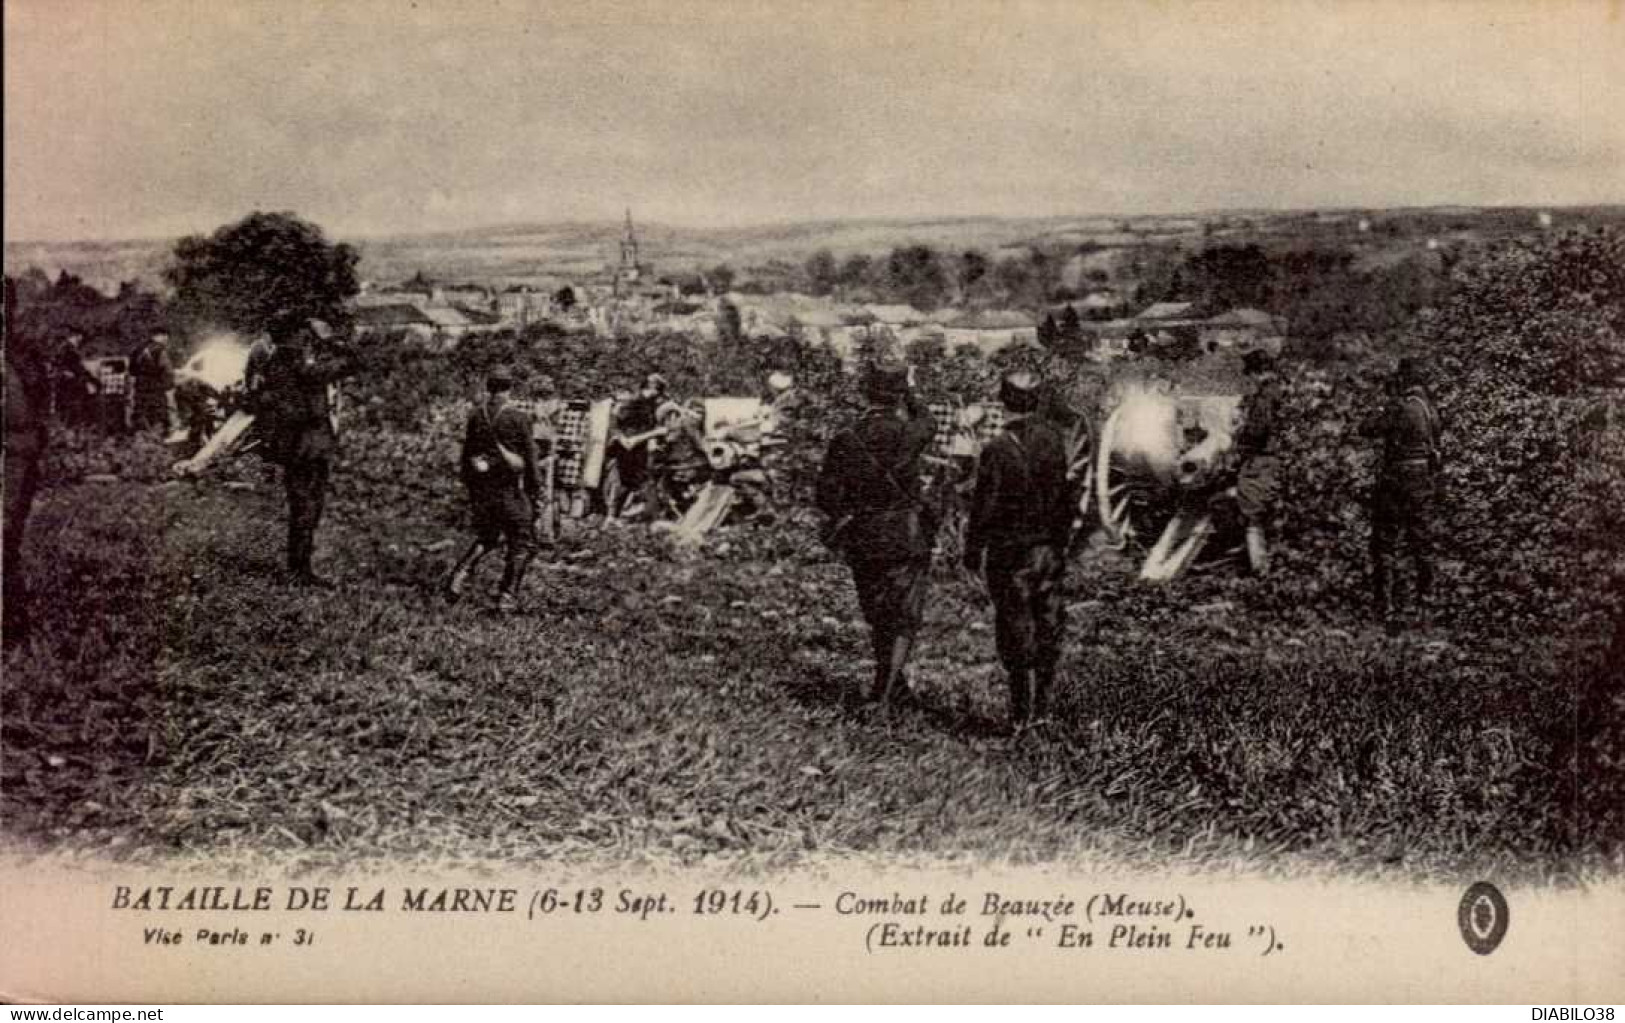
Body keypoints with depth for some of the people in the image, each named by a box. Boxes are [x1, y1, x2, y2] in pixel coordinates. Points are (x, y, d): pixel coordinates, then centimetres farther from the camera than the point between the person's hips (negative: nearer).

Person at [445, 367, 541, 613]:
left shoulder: (475, 415, 3)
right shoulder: (519, 417, -10)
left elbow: (465, 456, 9)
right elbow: (530, 459, -8)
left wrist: (470, 490, 19)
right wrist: (536, 494, -2)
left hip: (481, 489, 5)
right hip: (510, 490, -5)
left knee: (486, 537, 24)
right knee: (522, 545, 7)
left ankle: (461, 573, 3)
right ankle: (508, 597, -1)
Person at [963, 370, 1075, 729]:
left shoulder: (997, 450, -18)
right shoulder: (1054, 439, -2)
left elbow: (984, 508, -14)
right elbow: (1069, 495, 5)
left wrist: (973, 551, -2)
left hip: (1011, 553, -5)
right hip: (1051, 549, 5)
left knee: (1016, 633, 3)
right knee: (1048, 629, 13)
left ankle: (1022, 711, 6)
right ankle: (1042, 705, 21)